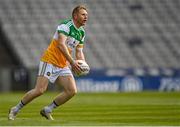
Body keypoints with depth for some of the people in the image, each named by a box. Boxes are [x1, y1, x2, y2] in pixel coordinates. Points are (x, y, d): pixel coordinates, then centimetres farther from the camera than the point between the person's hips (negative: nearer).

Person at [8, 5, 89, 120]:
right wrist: (72, 61, -32)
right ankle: (15, 110, 3)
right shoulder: (65, 25, -15)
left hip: (63, 65, 8)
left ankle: (48, 110, 4)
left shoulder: (82, 33, 12)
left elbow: (79, 51, 18)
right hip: (50, 61, -8)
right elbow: (61, 45, -27)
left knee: (72, 91, -10)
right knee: (40, 90, -15)